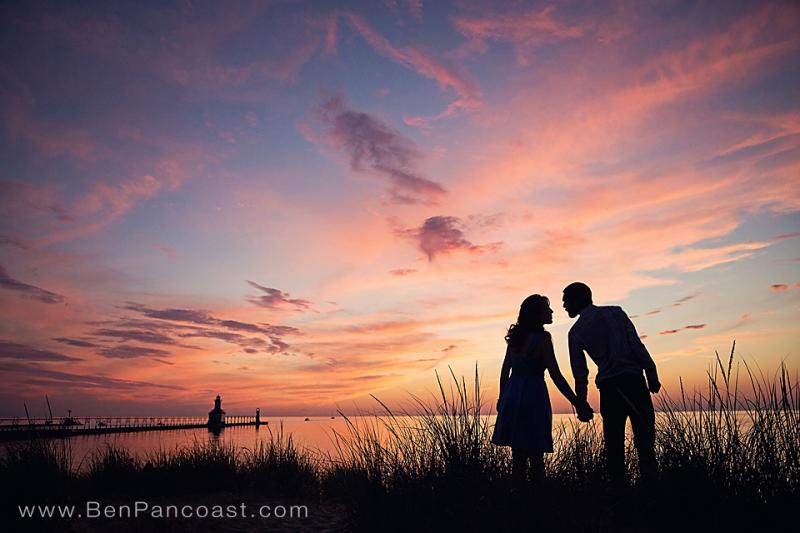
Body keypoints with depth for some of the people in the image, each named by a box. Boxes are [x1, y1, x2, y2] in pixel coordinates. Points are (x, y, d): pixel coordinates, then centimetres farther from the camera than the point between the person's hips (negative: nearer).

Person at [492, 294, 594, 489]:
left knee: (518, 455, 14)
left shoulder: (515, 336, 8)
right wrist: (577, 403, -10)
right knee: (535, 456, 2)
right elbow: (556, 376, -14)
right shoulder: (542, 338, -11)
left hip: (512, 396, 6)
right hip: (533, 397, -6)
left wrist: (502, 399, 21)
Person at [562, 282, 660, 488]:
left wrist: (581, 403, 14)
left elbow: (579, 372, 6)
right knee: (644, 438, 3)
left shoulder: (576, 332, 6)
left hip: (608, 388, 0)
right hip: (634, 380, 0)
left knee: (614, 444, 7)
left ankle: (618, 487, 6)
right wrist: (652, 376, -1)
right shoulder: (615, 312, 9)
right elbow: (637, 345, -1)